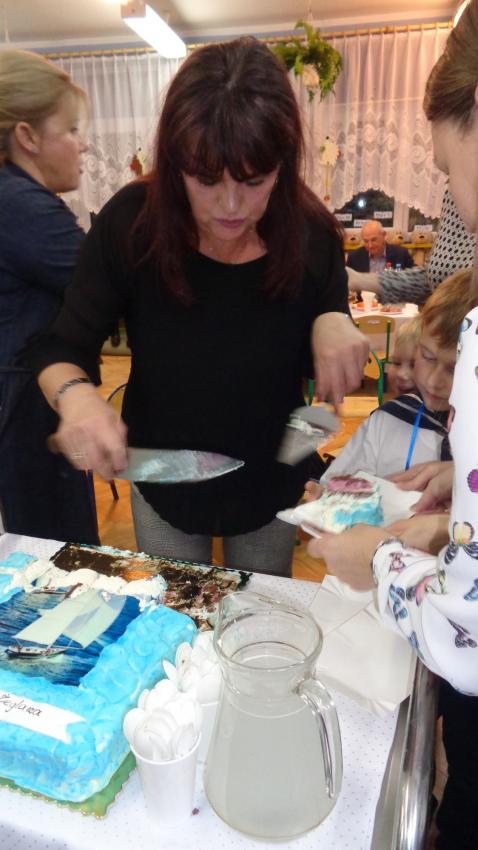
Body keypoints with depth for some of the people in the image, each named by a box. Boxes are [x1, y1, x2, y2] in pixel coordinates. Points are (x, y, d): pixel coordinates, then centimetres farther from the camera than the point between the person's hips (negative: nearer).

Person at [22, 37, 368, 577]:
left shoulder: (312, 234, -17)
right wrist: (75, 394, -38)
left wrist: (335, 325, -27)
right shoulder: (131, 222, -21)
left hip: (271, 487, 1)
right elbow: (59, 347, -15)